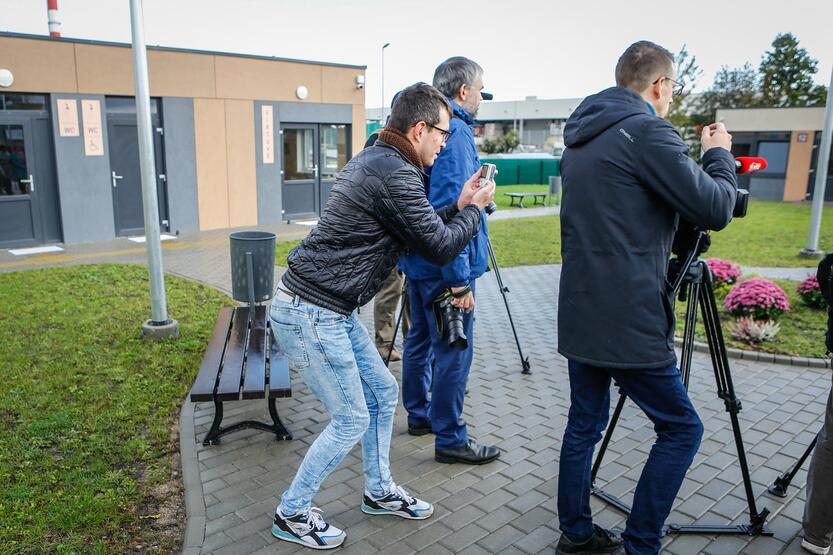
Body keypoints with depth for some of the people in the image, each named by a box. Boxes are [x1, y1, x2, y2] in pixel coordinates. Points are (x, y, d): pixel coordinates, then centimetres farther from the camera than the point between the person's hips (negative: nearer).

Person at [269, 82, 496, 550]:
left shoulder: (374, 160, 13)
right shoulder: (396, 173, -19)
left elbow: (418, 228, 21)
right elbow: (440, 247, -12)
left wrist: (458, 206, 12)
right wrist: (476, 209, 4)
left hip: (331, 311, 10)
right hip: (310, 315, -10)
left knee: (384, 393, 17)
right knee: (352, 420, 3)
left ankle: (380, 491, 35)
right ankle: (293, 514, 23)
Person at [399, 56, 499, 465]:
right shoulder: (455, 131, -17)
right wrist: (459, 278, -25)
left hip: (418, 260, 10)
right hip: (445, 265, -10)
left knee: (420, 339, 19)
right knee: (454, 350, -1)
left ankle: (419, 414, 34)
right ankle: (450, 439, 9)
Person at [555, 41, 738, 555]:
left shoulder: (582, 137, 13)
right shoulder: (647, 132, -13)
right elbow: (715, 210, -12)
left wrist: (699, 159, 25)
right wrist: (719, 155, 6)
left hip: (580, 315, 9)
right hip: (627, 323, -8)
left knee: (585, 424, 17)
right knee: (682, 429, 8)